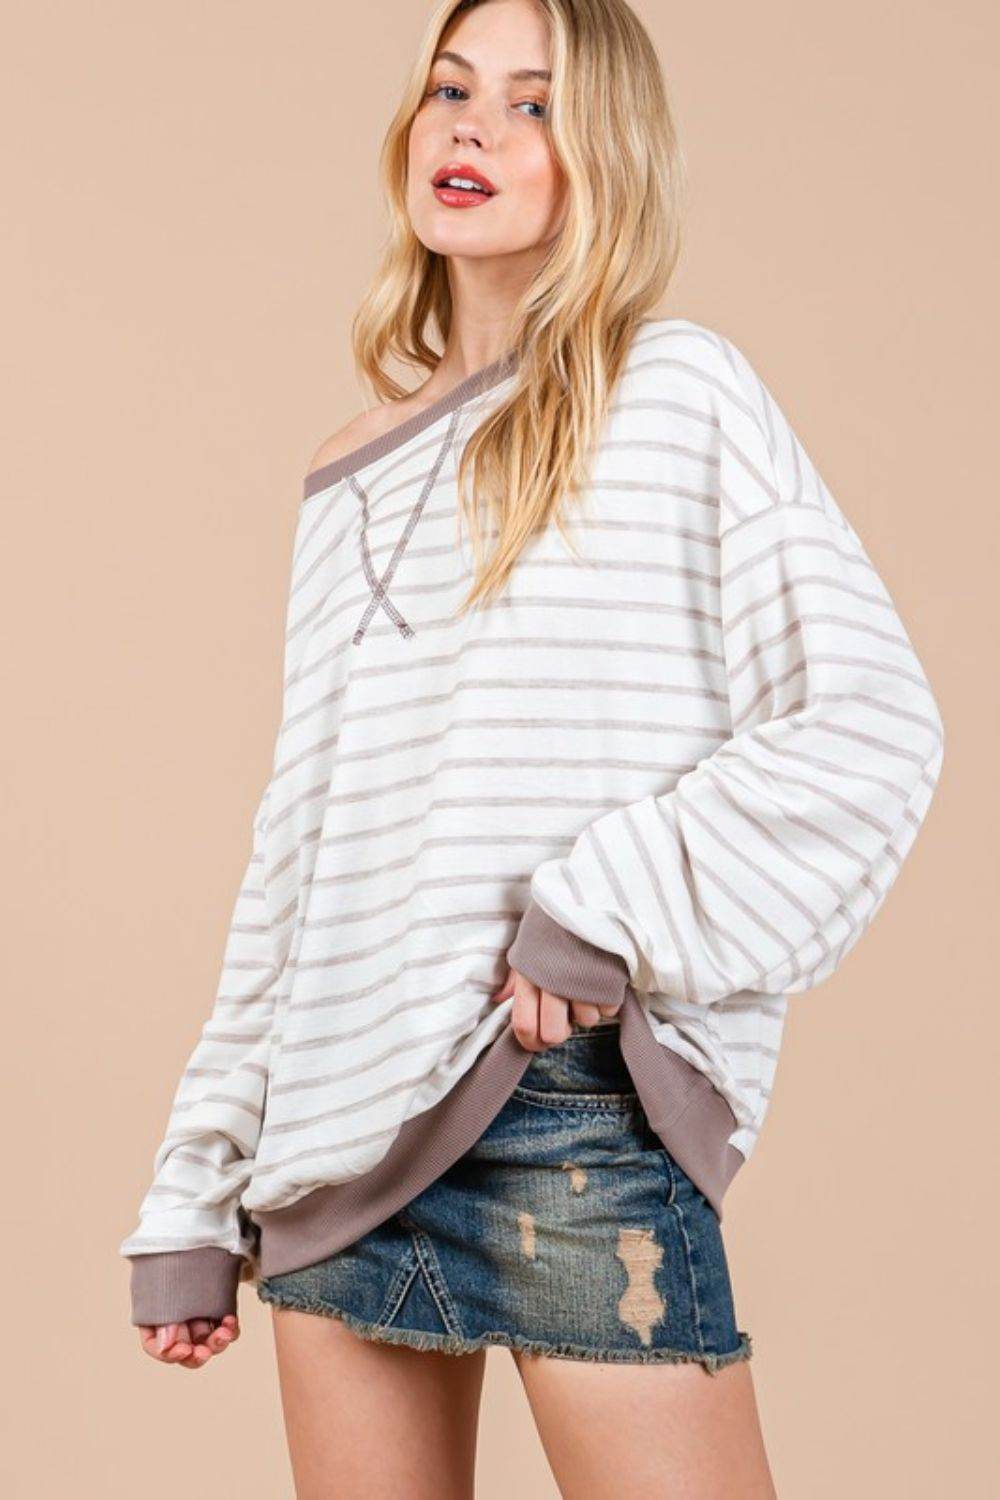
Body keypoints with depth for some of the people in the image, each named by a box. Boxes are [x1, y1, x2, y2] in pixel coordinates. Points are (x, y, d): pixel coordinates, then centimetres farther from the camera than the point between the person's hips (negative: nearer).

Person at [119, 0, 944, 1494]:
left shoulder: (675, 392, 2)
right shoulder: (350, 483, 17)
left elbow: (872, 720, -8)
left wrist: (614, 911, -17)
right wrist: (194, 1200, 15)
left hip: (572, 1097, -5)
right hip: (341, 1131, 5)